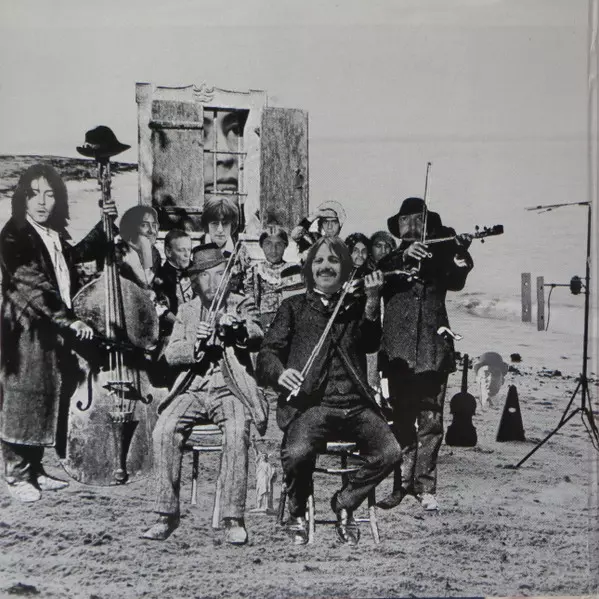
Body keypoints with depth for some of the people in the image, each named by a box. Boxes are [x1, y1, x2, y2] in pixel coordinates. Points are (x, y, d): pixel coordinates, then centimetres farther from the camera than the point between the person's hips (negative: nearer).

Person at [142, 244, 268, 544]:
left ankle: (233, 518, -23)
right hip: (193, 390, 3)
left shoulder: (242, 305, 8)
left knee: (237, 434, -32)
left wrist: (238, 328, -36)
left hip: (231, 391, -2)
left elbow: (256, 337, -13)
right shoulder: (187, 310, 17)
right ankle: (167, 514, -14)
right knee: (164, 431, -24)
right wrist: (195, 345, -16)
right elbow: (171, 353, 5)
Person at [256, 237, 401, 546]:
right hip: (309, 403, -2)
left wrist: (371, 301, -13)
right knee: (297, 453, -31)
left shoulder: (356, 305, 20)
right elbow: (268, 352, 7)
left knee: (389, 451, -22)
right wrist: (280, 372, -16)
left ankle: (345, 502, 6)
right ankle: (298, 512, 2)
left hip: (355, 404, 2)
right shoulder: (295, 306, 16)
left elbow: (369, 343, 1)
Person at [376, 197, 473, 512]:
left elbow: (455, 282, -6)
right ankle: (402, 483, 13)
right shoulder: (392, 258, 13)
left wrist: (460, 255, -23)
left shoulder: (438, 256, 13)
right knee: (401, 420, 4)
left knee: (431, 421, 1)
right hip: (399, 352, 0)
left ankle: (425, 486, 9)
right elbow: (380, 271, -9)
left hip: (433, 351, 0)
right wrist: (405, 255, -25)